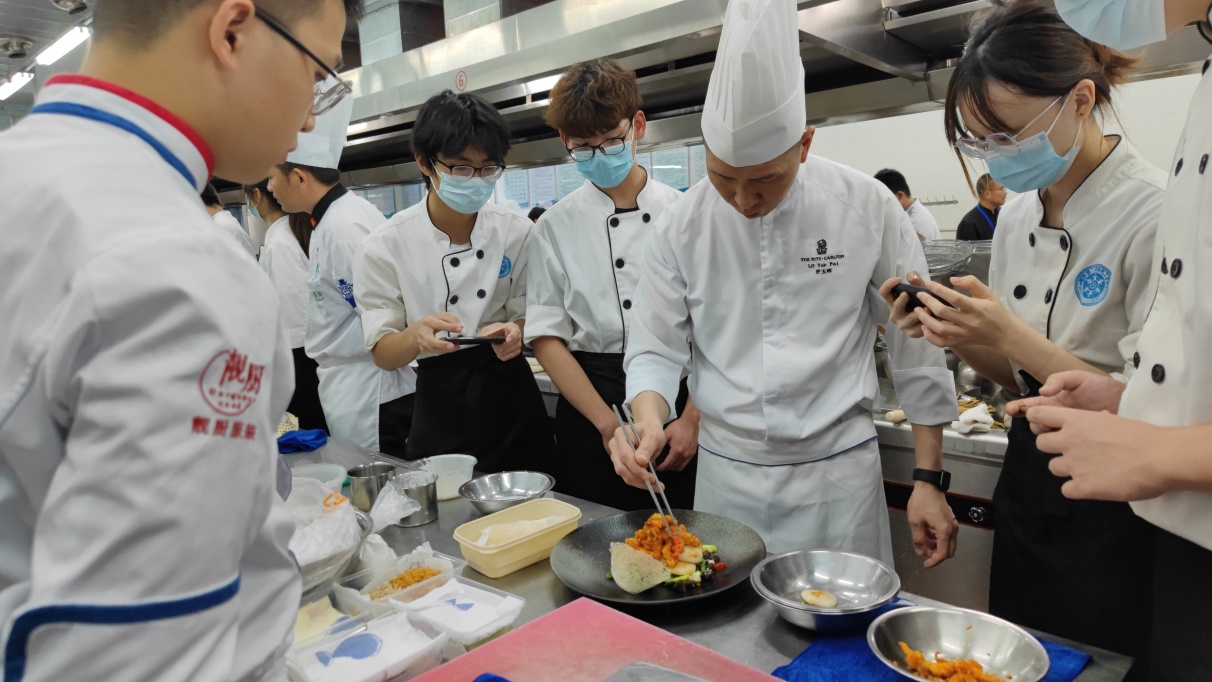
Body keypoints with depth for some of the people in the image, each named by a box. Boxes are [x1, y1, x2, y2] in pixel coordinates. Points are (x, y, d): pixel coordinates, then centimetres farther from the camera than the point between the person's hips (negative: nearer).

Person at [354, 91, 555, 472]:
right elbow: (383, 354, -7)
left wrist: (516, 333, -20)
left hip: (512, 400, 2)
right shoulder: (386, 246, -10)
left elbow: (527, 318, 4)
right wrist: (416, 335, -29)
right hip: (438, 411, -1)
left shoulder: (517, 232, -5)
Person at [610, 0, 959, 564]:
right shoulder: (682, 227, -5)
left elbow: (916, 348, -2)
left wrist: (930, 479, -1)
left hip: (835, 475, -1)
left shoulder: (867, 207, -8)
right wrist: (649, 420, -21)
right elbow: (656, 348, 0)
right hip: (724, 475, 2)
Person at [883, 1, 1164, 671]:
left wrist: (1016, 340, -27)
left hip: (1115, 520, -6)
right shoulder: (1016, 217, 2)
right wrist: (958, 334, -9)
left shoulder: (1157, 213, -19)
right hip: (1026, 485, 7)